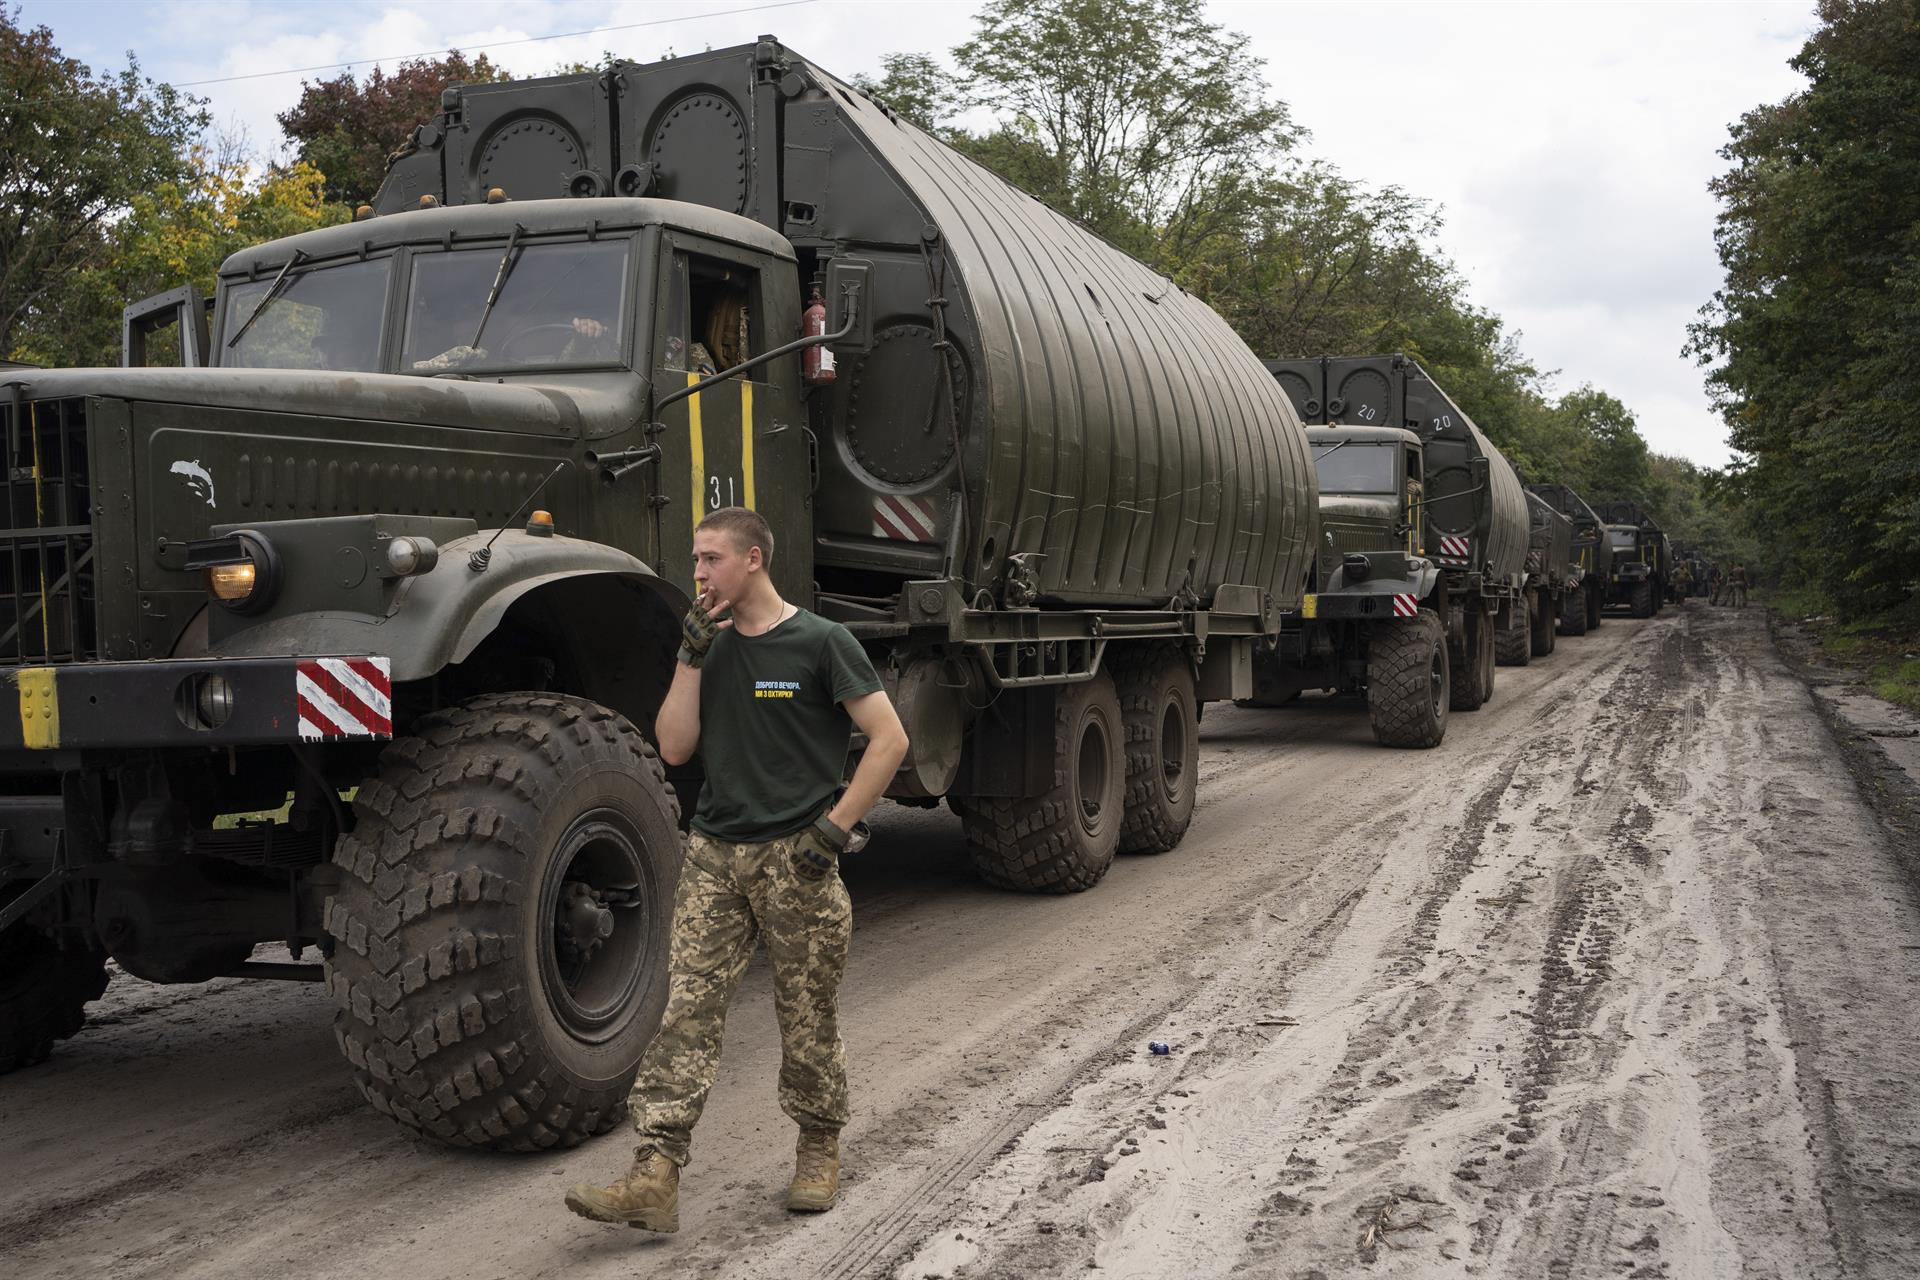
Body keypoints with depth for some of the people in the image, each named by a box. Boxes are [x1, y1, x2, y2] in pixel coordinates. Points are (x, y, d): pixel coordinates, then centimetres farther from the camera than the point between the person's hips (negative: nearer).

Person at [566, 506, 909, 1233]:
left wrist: (834, 826, -12)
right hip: (715, 854, 5)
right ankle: (655, 1178, -6)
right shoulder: (712, 647, 12)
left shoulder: (819, 642, -5)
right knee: (686, 1010, -4)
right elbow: (674, 748, 4)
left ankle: (819, 1150, 28)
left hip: (794, 859, -4)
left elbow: (890, 739, -7)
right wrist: (691, 656, -3)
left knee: (808, 1019, 7)